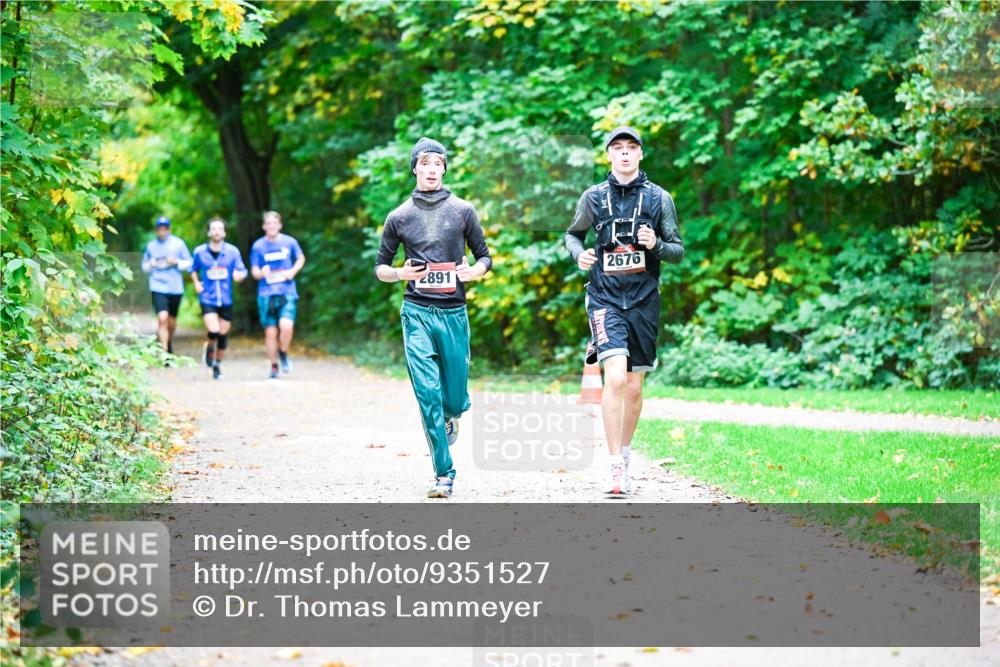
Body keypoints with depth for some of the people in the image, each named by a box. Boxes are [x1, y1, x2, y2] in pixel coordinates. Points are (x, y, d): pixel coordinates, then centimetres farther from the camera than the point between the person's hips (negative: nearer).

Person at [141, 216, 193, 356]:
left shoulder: (178, 243, 3)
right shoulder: (151, 246, 7)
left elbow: (189, 263, 5)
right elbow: (144, 266, 18)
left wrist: (176, 262, -13)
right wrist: (150, 265, -4)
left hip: (175, 288, 1)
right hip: (158, 288, -1)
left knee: (172, 320, 13)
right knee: (162, 318, -18)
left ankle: (169, 345, 39)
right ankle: (164, 352, -18)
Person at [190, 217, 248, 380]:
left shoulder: (232, 251, -1)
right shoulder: (200, 251, 0)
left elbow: (242, 271, 3)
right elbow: (194, 269, 16)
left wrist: (239, 275, -20)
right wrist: (196, 283, 0)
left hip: (226, 299, 2)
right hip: (208, 299, -2)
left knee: (223, 335, 7)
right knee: (214, 331, -20)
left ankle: (217, 364, 29)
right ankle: (209, 348, 15)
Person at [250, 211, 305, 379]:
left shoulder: (289, 242, 3)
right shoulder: (258, 246, 3)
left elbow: (301, 258, 18)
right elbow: (254, 271, 8)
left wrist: (293, 271, -1)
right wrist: (262, 273, -15)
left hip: (287, 292, -1)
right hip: (266, 294, 1)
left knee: (286, 326, -21)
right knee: (270, 332, 1)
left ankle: (283, 354, 8)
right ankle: (274, 366, 19)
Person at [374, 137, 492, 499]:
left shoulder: (462, 211, 8)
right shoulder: (400, 217, 8)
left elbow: (484, 256, 13)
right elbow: (380, 267, 14)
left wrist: (474, 272, -10)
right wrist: (400, 273, -8)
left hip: (454, 311, 1)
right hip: (417, 312, -1)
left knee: (455, 398, 3)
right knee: (428, 393, -11)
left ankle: (450, 418, 41)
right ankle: (444, 474, -6)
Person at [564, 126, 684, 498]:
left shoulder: (659, 198, 4)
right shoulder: (594, 197, 4)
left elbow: (678, 251, 7)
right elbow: (573, 234, 19)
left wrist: (656, 245, -14)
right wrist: (579, 254, -3)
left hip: (644, 301, 2)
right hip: (605, 299, -2)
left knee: (634, 386, 9)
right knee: (615, 378, -19)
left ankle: (625, 455, 30)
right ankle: (616, 469, -18)